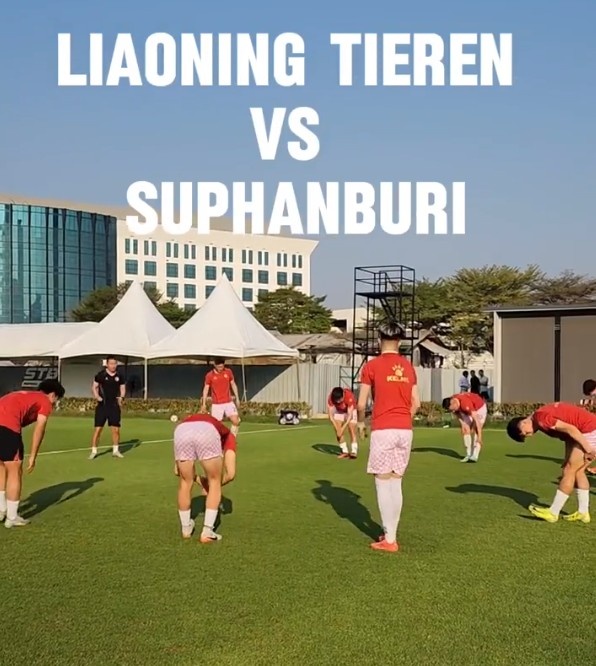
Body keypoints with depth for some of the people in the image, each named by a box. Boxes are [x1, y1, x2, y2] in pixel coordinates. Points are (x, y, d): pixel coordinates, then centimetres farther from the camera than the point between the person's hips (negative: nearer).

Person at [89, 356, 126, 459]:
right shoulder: (100, 375, -4)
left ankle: (115, 450, 20)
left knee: (116, 429, 5)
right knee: (98, 428, -4)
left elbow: (123, 388, 14)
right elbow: (94, 386, 4)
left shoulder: (119, 376, 5)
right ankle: (94, 451, 5)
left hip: (114, 406, 3)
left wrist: (121, 397, -5)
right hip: (102, 405, -3)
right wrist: (96, 396, -14)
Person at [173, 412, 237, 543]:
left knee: (185, 483, 25)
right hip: (208, 432, -3)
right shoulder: (228, 436, 37)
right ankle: (207, 533, 18)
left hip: (181, 431, 3)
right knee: (214, 483, 20)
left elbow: (178, 471, 43)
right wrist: (211, 485, 41)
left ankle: (186, 529, 39)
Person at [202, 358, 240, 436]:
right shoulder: (209, 375, -6)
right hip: (216, 404, -2)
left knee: (236, 421, -8)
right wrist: (204, 404, -4)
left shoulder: (228, 372, 2)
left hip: (228, 402, 2)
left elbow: (233, 385, 12)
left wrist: (237, 398, 9)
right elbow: (206, 389, 0)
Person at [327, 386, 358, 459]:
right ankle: (345, 451, 1)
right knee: (338, 432, -6)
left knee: (352, 430, -16)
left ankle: (354, 451, -16)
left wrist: (342, 428, -38)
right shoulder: (331, 398, -33)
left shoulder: (349, 396, -41)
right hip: (339, 411, 3)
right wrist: (337, 428, -32)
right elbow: (331, 415, -27)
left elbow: (350, 415, -37)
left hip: (350, 410, -3)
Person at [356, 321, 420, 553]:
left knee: (383, 484, 2)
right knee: (396, 483, 13)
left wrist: (360, 422, 14)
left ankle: (389, 539, 3)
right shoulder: (408, 367, 9)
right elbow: (416, 403, 10)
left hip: (383, 430, -5)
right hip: (405, 430, 5)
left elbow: (362, 403, -4)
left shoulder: (372, 366, -5)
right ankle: (391, 534, 18)